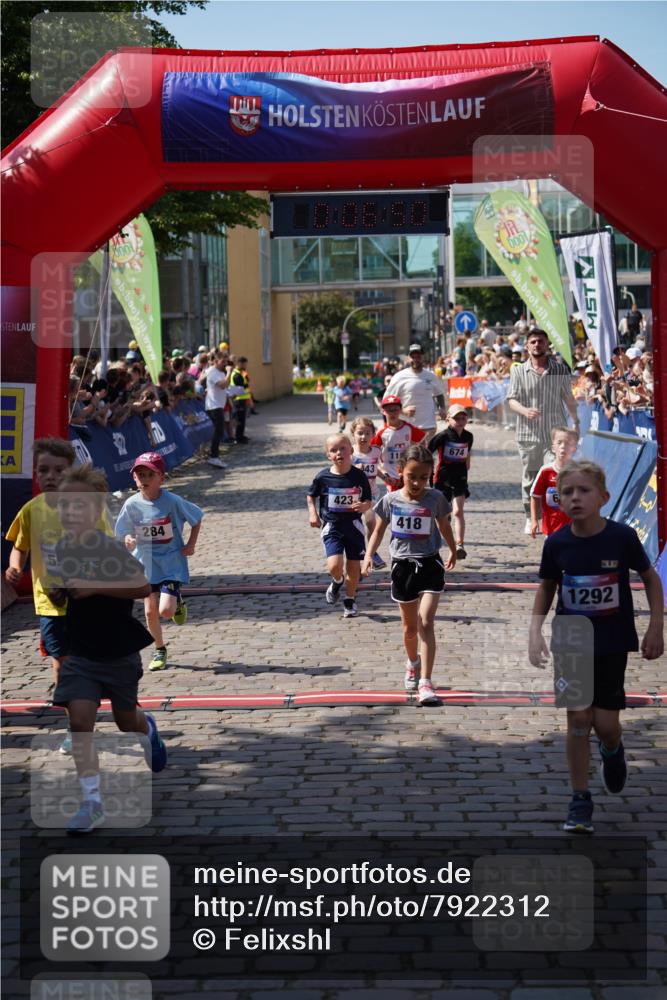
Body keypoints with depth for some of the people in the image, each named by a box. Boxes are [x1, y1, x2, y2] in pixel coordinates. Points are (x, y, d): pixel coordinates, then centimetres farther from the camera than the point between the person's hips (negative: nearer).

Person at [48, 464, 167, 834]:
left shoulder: (110, 549, -18)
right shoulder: (60, 550, 0)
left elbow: (143, 587, -25)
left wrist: (94, 588, -30)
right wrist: (56, 593, -8)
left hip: (119, 651, -3)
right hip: (80, 653, 3)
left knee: (126, 721, 16)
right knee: (80, 719, -14)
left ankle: (147, 728, 55)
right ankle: (92, 802, -9)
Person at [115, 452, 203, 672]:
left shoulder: (172, 501, -16)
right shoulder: (132, 505, -9)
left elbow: (196, 519, -1)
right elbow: (125, 532, 2)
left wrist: (191, 545, -7)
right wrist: (129, 541, -20)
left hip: (172, 562, -3)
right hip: (146, 563, 3)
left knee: (166, 610, -14)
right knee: (150, 611, 5)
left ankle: (178, 603, 23)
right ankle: (160, 650, 27)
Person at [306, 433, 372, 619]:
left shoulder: (359, 476, -6)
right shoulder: (323, 477, -7)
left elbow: (368, 501, 2)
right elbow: (311, 496, 11)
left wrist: (363, 506, -20)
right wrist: (313, 513, -2)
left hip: (354, 525, 1)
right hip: (331, 527, -1)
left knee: (354, 567, 7)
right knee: (334, 566, -17)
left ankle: (350, 601, 30)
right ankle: (337, 582, 20)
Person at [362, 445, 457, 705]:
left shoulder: (435, 498, -5)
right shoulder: (391, 500, -4)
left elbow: (444, 525, 12)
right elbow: (379, 530, 7)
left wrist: (453, 551, 27)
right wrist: (369, 555, -8)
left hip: (430, 565, -2)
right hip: (402, 566, 2)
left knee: (426, 623, -16)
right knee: (409, 626, 16)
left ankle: (425, 683, -18)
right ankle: (413, 664, 45)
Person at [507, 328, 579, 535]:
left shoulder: (560, 370, 5)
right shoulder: (518, 371, 3)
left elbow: (569, 398, 15)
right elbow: (512, 400, -1)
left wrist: (576, 422, 21)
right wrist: (525, 411, -21)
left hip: (555, 433, -1)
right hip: (528, 434, 1)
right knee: (529, 477, 9)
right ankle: (530, 519, 20)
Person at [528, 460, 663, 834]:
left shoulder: (622, 537, -13)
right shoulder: (556, 544, -8)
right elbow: (546, 588, 8)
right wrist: (536, 632, -2)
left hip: (612, 644, -1)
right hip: (570, 644, 1)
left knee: (605, 723, 0)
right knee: (578, 719, -1)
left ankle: (613, 751, 38)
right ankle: (581, 802, 10)